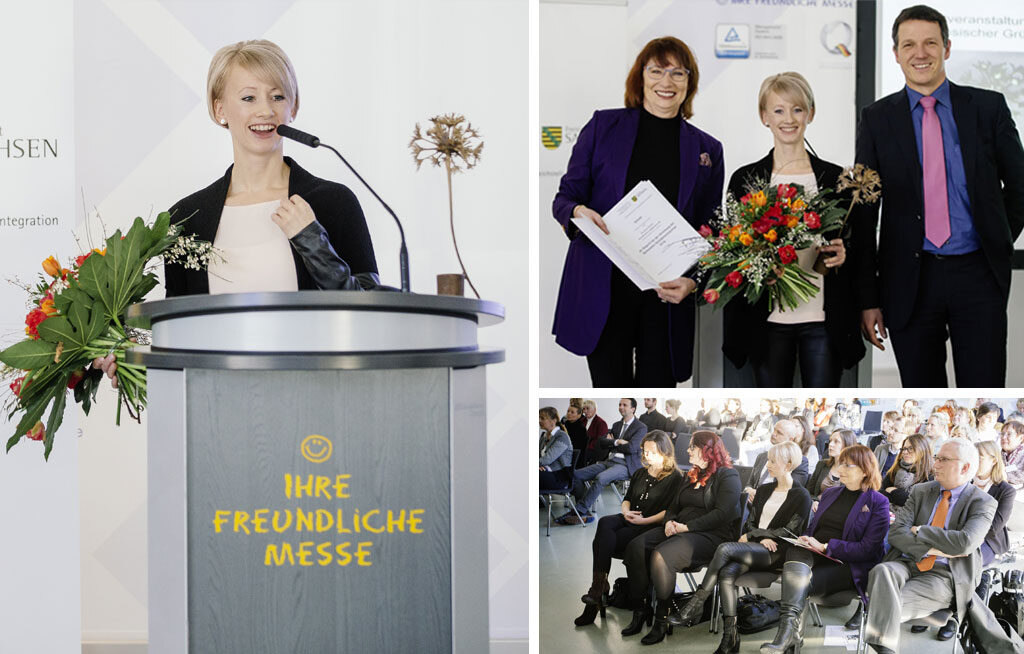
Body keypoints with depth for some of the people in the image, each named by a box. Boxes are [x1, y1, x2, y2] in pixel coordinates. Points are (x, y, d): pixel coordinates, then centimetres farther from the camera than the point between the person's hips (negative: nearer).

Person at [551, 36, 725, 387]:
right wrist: (578, 212, -18)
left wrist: (692, 281, -7)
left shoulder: (707, 150, 10)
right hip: (603, 290, -1)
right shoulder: (603, 126, 6)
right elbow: (565, 197, 6)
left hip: (667, 298, 1)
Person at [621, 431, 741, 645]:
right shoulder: (691, 476, 24)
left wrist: (686, 527, -17)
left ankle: (662, 618, -22)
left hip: (712, 535, -8)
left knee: (662, 555, -33)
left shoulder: (727, 476, -3)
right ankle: (639, 610, -15)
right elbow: (675, 505, 25)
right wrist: (670, 521, 0)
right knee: (636, 547, -17)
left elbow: (722, 514, -14)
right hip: (680, 530, 8)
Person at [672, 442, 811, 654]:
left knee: (724, 549, -30)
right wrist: (761, 538, -5)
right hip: (752, 548, 5)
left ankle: (696, 605, -25)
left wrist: (753, 534, -4)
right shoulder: (763, 490, 23)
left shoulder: (801, 496, 3)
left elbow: (789, 531, -5)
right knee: (726, 574, -29)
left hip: (774, 553, -5)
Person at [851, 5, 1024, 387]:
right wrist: (868, 298, -1)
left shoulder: (988, 107, 4)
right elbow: (864, 213, 3)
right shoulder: (878, 119, 4)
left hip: (977, 274, 0)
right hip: (910, 280, 0)